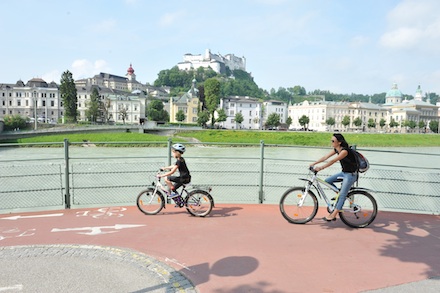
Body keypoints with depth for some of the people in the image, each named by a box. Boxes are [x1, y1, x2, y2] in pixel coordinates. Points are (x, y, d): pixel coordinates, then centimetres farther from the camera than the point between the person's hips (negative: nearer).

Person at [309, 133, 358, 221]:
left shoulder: (345, 151, -26)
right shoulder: (336, 150, 1)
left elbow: (333, 161, -35)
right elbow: (325, 157, -1)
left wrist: (321, 167, -39)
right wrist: (314, 163, -9)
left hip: (351, 174, -9)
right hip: (344, 172, 9)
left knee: (342, 195, -7)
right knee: (327, 181, 2)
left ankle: (333, 215, -4)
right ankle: (340, 193, 16)